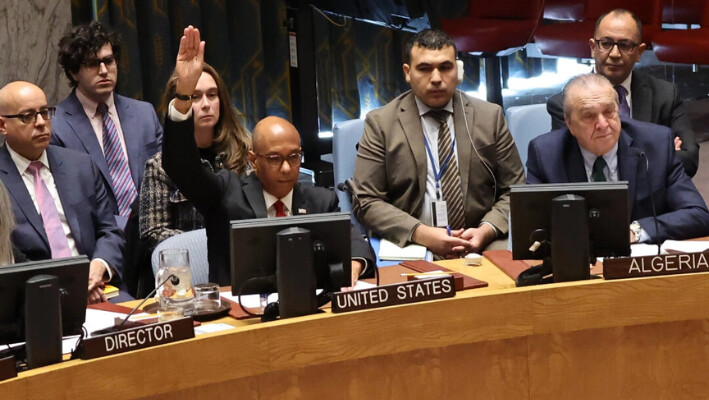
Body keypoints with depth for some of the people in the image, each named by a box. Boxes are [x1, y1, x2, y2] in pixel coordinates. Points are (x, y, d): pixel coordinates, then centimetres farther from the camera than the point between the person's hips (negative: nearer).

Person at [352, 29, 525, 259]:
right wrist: (421, 233, -15)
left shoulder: (490, 117, 9)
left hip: (480, 242, 2)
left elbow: (515, 190, 11)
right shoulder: (380, 123, 3)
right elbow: (366, 202, -1)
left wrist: (487, 230, -9)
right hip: (408, 245, -1)